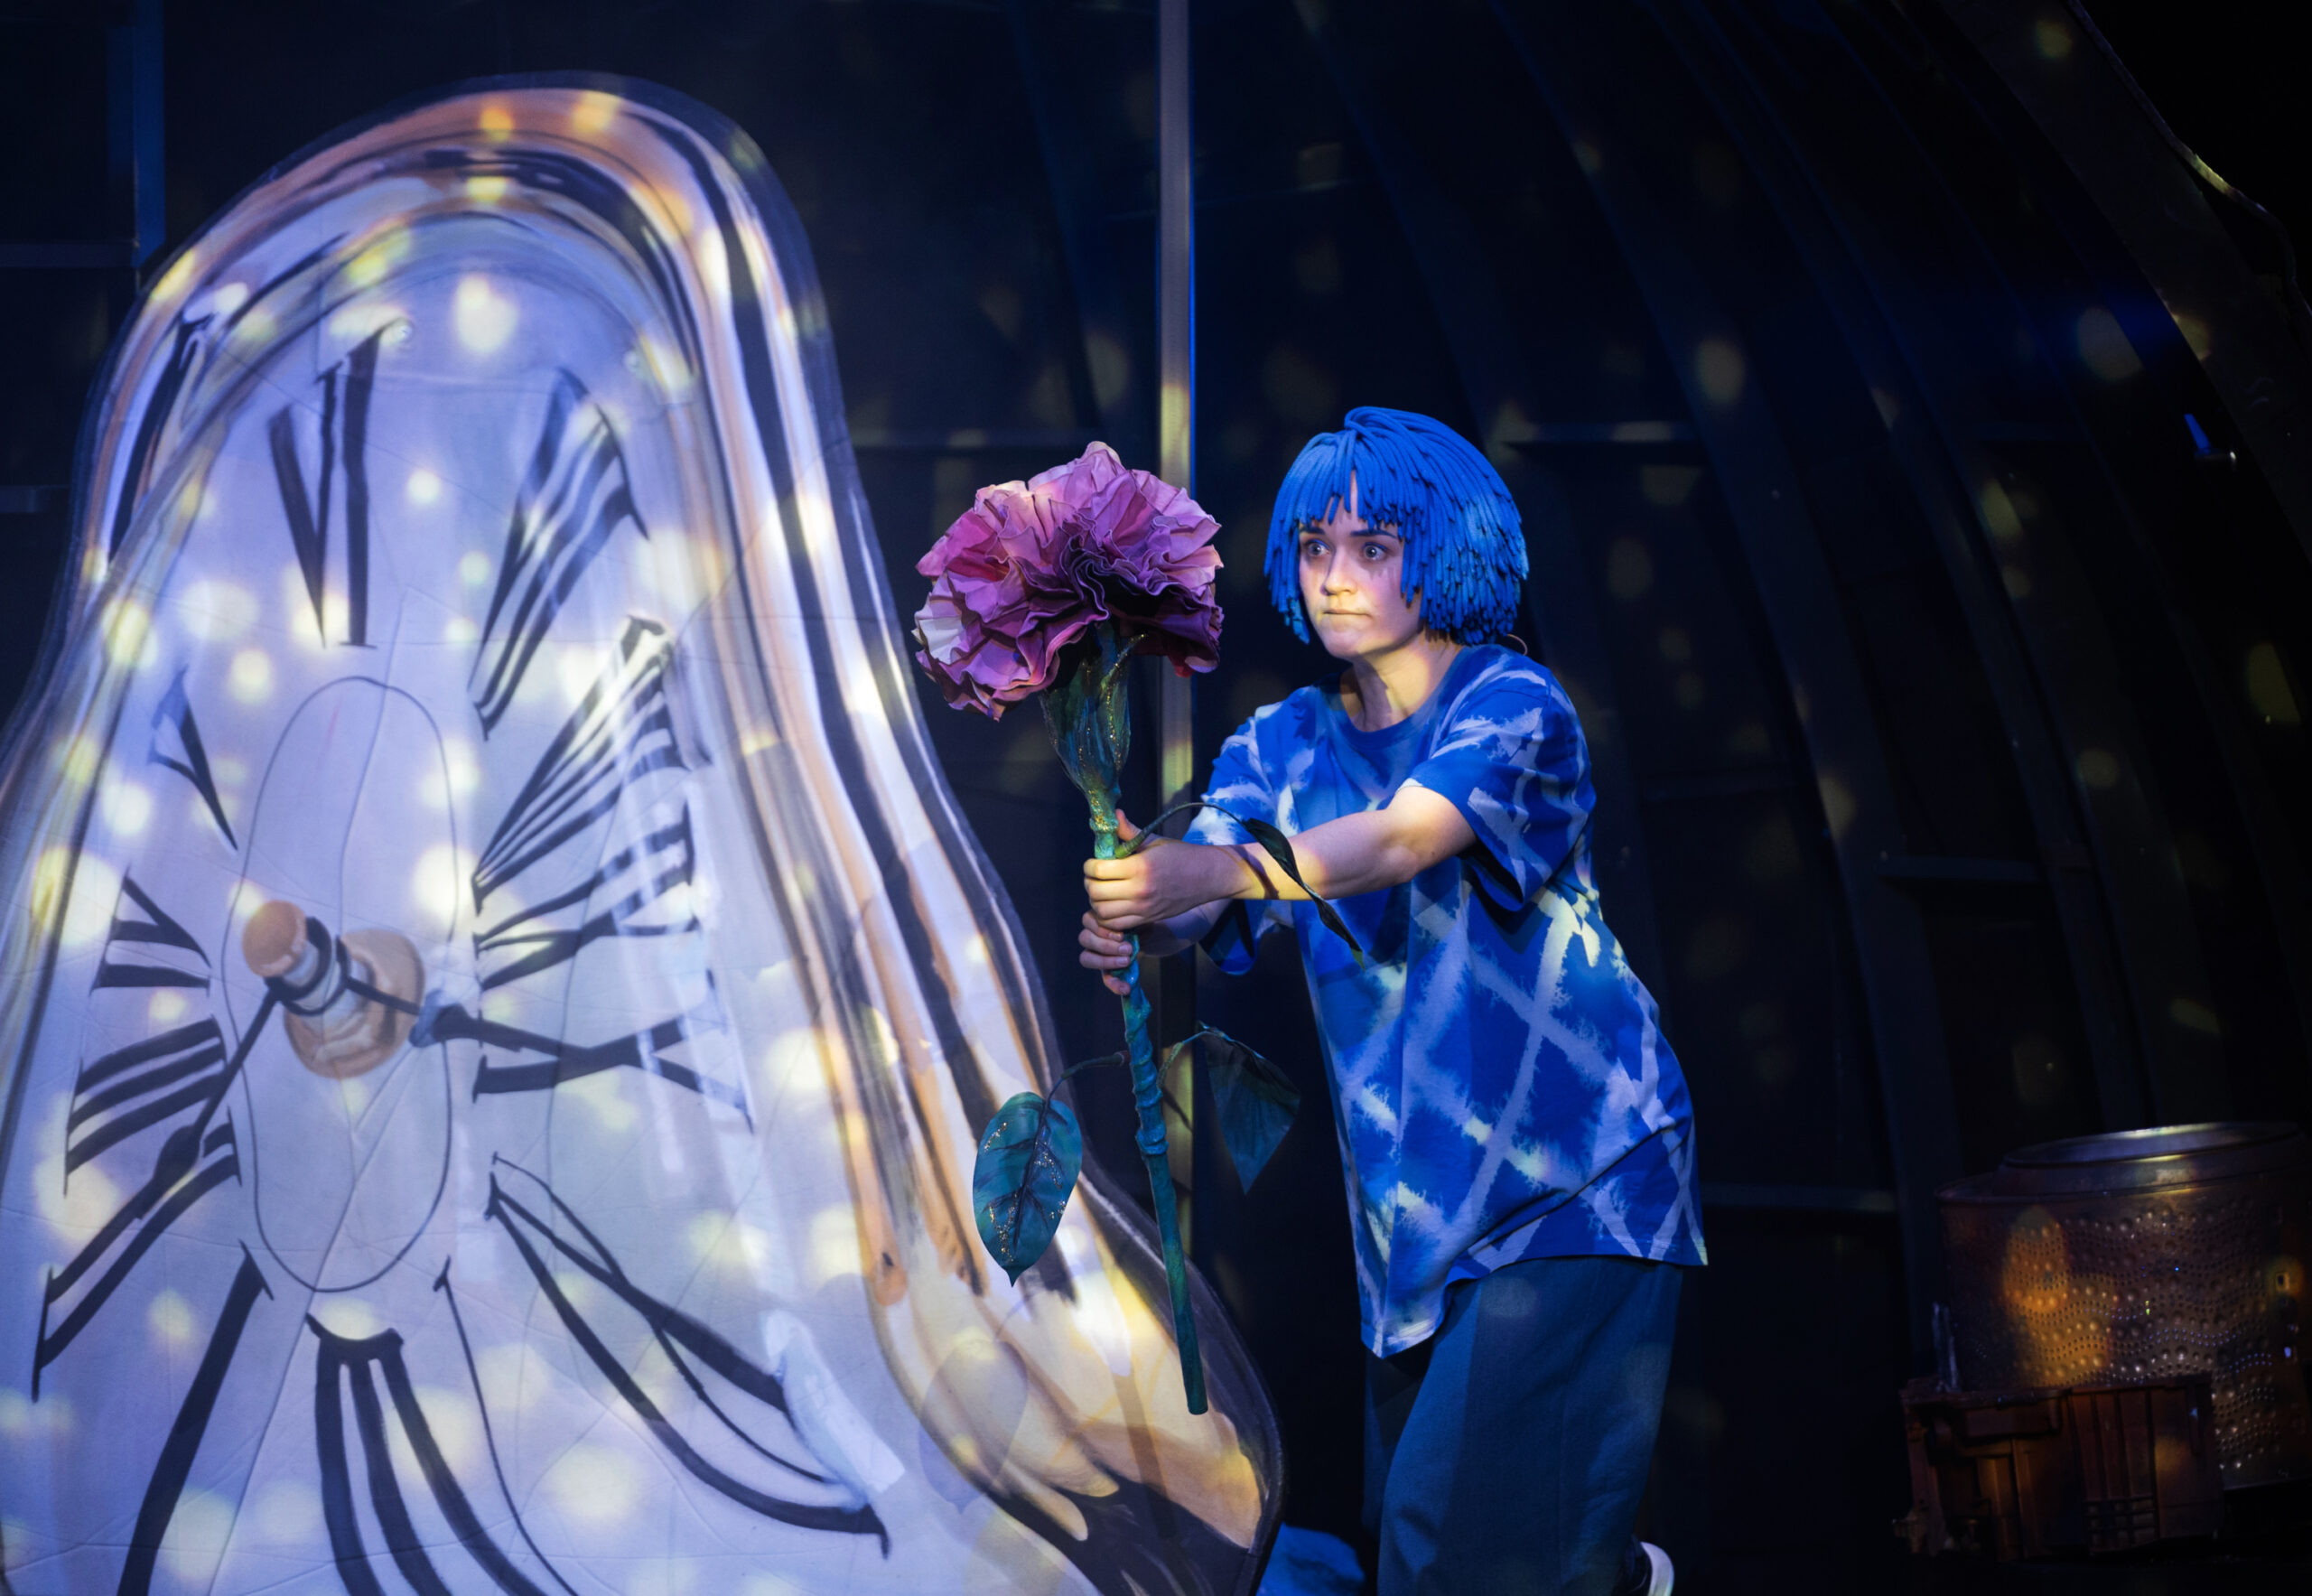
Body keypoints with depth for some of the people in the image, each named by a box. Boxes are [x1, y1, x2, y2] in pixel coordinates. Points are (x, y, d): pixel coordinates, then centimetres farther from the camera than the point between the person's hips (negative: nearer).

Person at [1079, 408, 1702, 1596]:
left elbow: (1402, 838, -30)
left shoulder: (1513, 705, -11)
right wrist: (1131, 925, -33)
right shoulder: (1285, 745, 6)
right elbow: (1199, 904, -9)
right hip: (1412, 1194, 6)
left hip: (1570, 1174, -6)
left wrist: (1214, 870, -46)